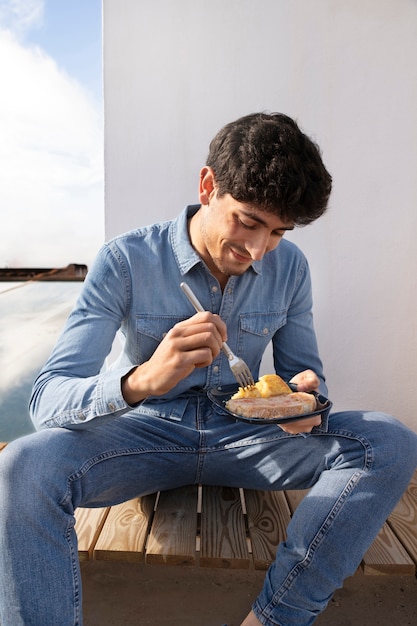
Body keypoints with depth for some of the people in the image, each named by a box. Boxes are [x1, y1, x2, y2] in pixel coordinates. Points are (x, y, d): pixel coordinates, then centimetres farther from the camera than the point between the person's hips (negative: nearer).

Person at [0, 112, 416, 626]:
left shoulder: (289, 267, -4)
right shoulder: (125, 261, -15)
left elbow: (304, 372, 6)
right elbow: (47, 399, -20)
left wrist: (306, 399, -21)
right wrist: (139, 381, -42)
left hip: (243, 435, 3)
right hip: (147, 432, -2)